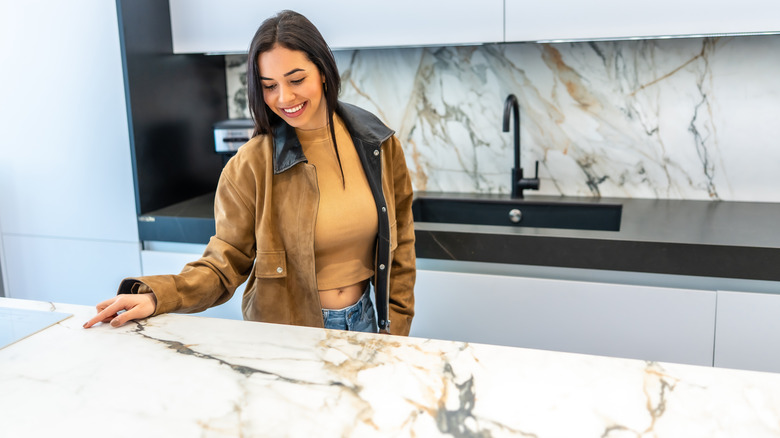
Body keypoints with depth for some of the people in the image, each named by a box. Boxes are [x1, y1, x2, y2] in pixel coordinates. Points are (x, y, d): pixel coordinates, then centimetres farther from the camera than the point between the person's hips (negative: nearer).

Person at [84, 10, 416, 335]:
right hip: (286, 334, -2)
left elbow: (398, 248, 1)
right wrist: (156, 296, -26)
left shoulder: (379, 146, -7)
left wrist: (395, 333, -1)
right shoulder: (251, 165, -14)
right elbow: (226, 262, -10)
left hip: (363, 322, 3)